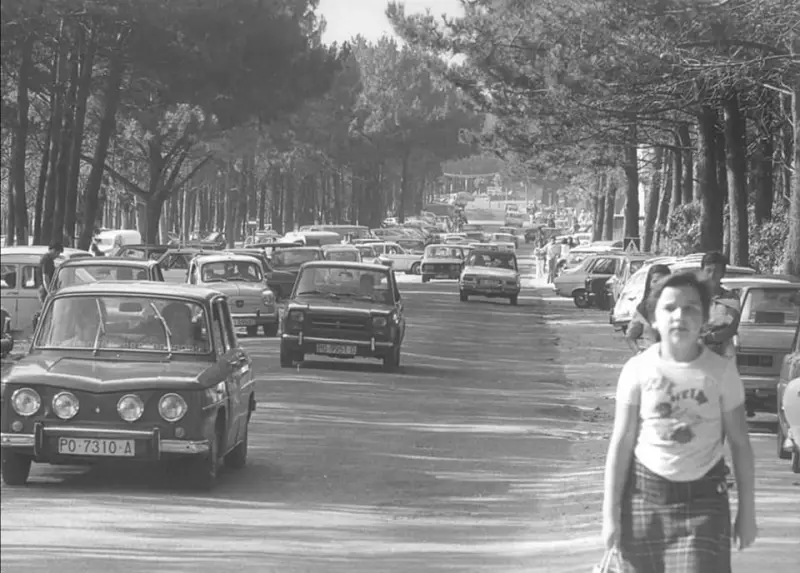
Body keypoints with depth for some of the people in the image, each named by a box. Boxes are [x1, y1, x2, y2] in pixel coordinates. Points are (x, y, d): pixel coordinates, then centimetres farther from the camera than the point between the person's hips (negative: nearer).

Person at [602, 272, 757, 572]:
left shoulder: (722, 371, -3)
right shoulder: (638, 369, -3)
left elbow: (740, 444, 3)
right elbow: (621, 443, -1)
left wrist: (747, 512, 2)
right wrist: (610, 513, -4)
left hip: (703, 500, -1)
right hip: (644, 494, 1)